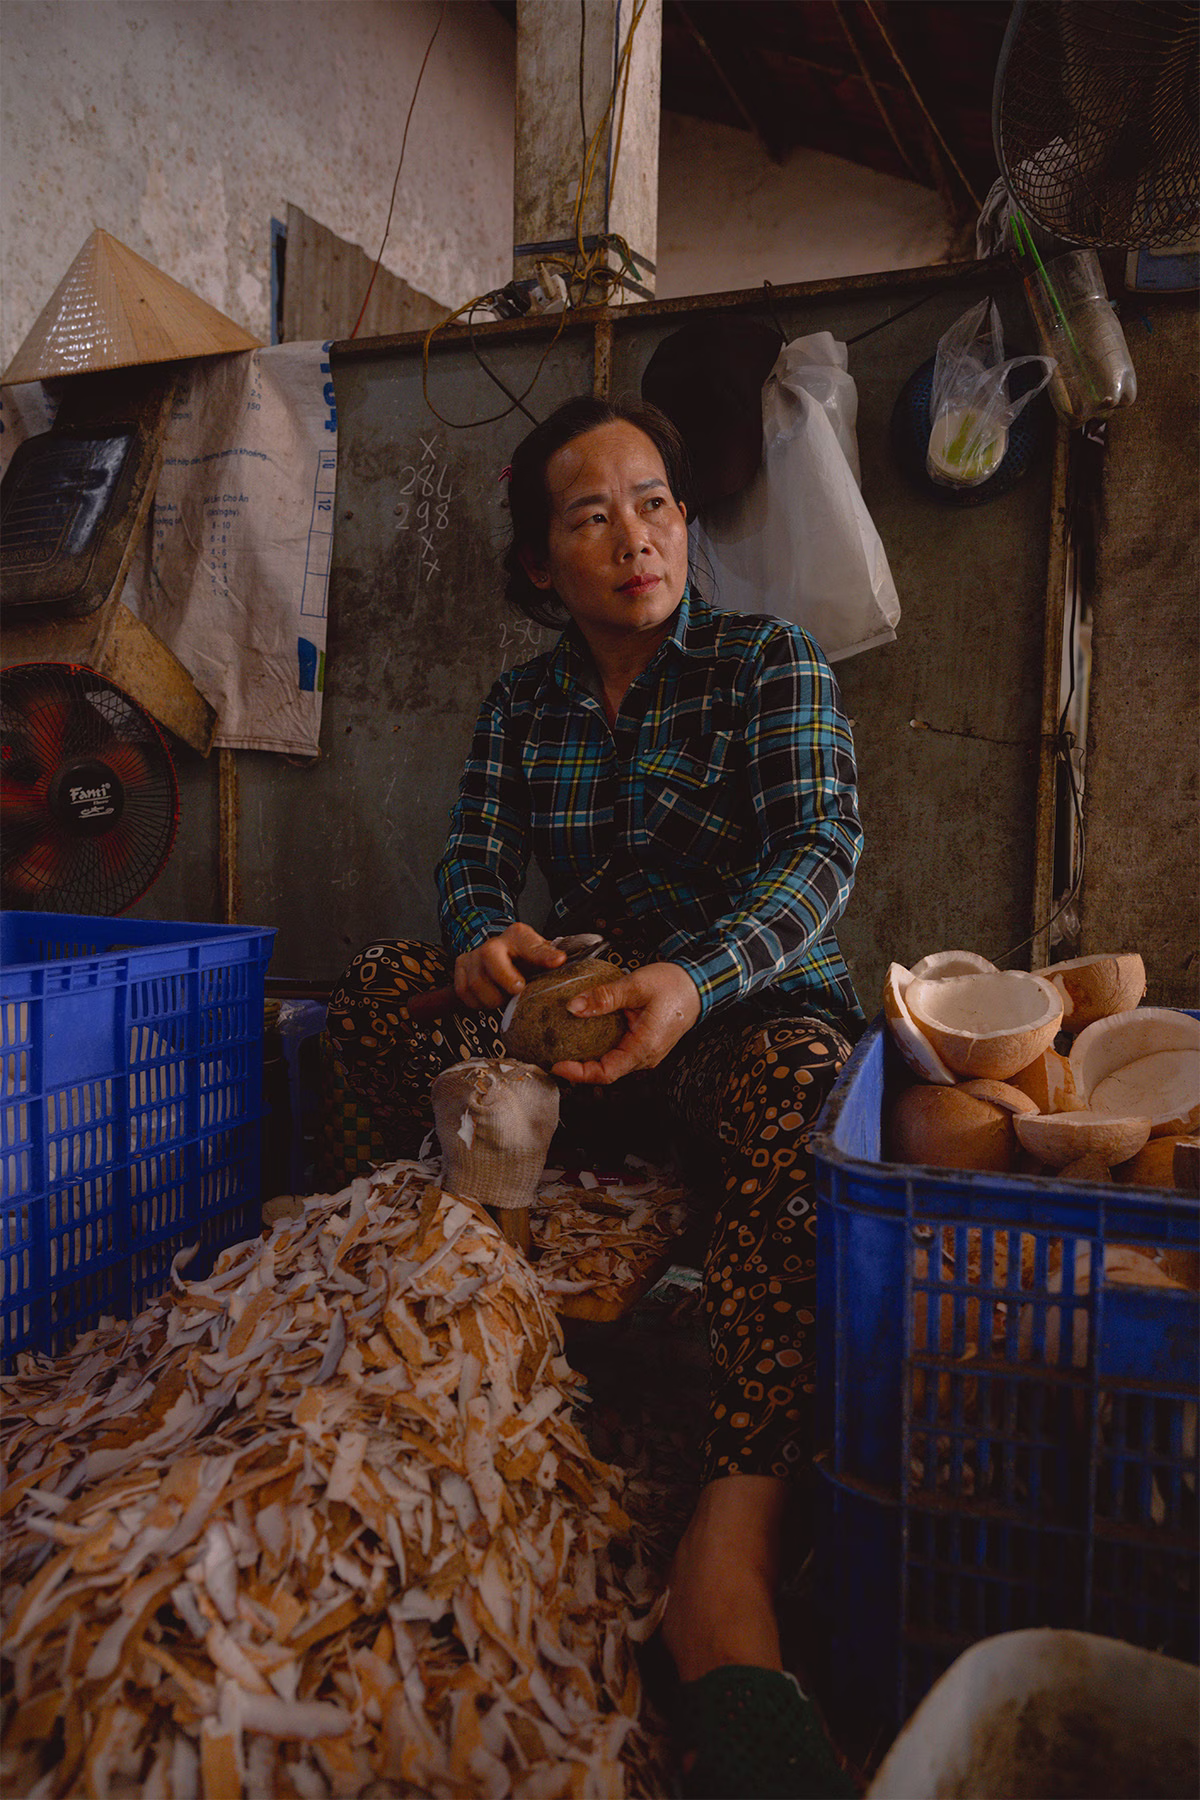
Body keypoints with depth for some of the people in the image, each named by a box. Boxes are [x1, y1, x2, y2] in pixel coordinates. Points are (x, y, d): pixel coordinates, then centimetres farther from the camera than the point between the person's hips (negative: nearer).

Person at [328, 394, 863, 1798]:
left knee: (792, 1104, -38)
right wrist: (486, 935, -26)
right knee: (379, 989, -14)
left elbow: (822, 843, -17)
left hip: (759, 1004, -4)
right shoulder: (522, 704, 11)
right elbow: (473, 855, 1)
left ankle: (727, 1559, -46)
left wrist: (697, 979, -36)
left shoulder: (772, 665, -2)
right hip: (583, 999, 5)